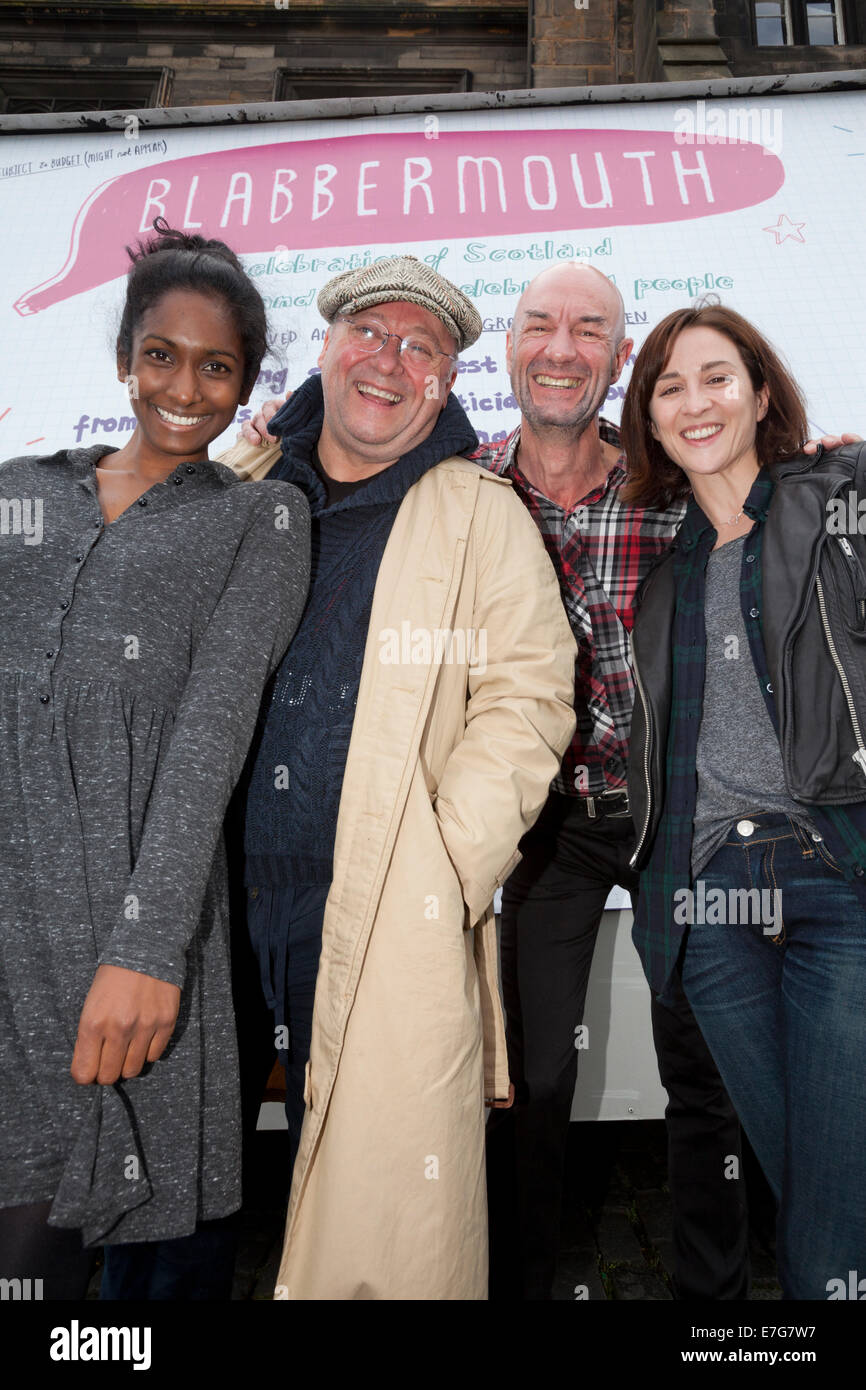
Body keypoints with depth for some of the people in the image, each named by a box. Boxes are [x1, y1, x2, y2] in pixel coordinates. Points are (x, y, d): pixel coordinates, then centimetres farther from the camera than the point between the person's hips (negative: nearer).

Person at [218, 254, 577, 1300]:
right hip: (244, 902, 3)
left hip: (400, 912, -3)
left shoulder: (484, 516, 3)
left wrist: (449, 868, -12)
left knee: (393, 1203, -1)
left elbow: (526, 695, -3)